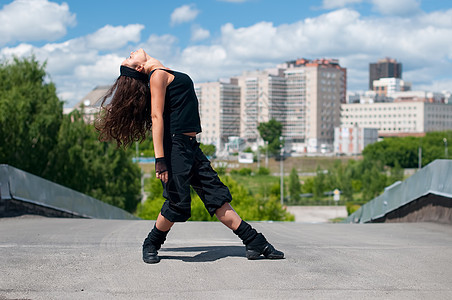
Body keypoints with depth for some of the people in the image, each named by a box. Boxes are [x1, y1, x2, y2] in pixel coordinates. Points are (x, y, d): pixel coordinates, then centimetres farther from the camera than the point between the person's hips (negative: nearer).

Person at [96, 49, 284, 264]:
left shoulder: (165, 74, 21)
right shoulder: (158, 75, -8)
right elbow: (157, 117, -17)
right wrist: (160, 159, -24)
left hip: (190, 146, 9)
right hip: (175, 145, -9)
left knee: (217, 195, 5)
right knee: (178, 203, -10)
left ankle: (254, 243, 3)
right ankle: (151, 245, 12)